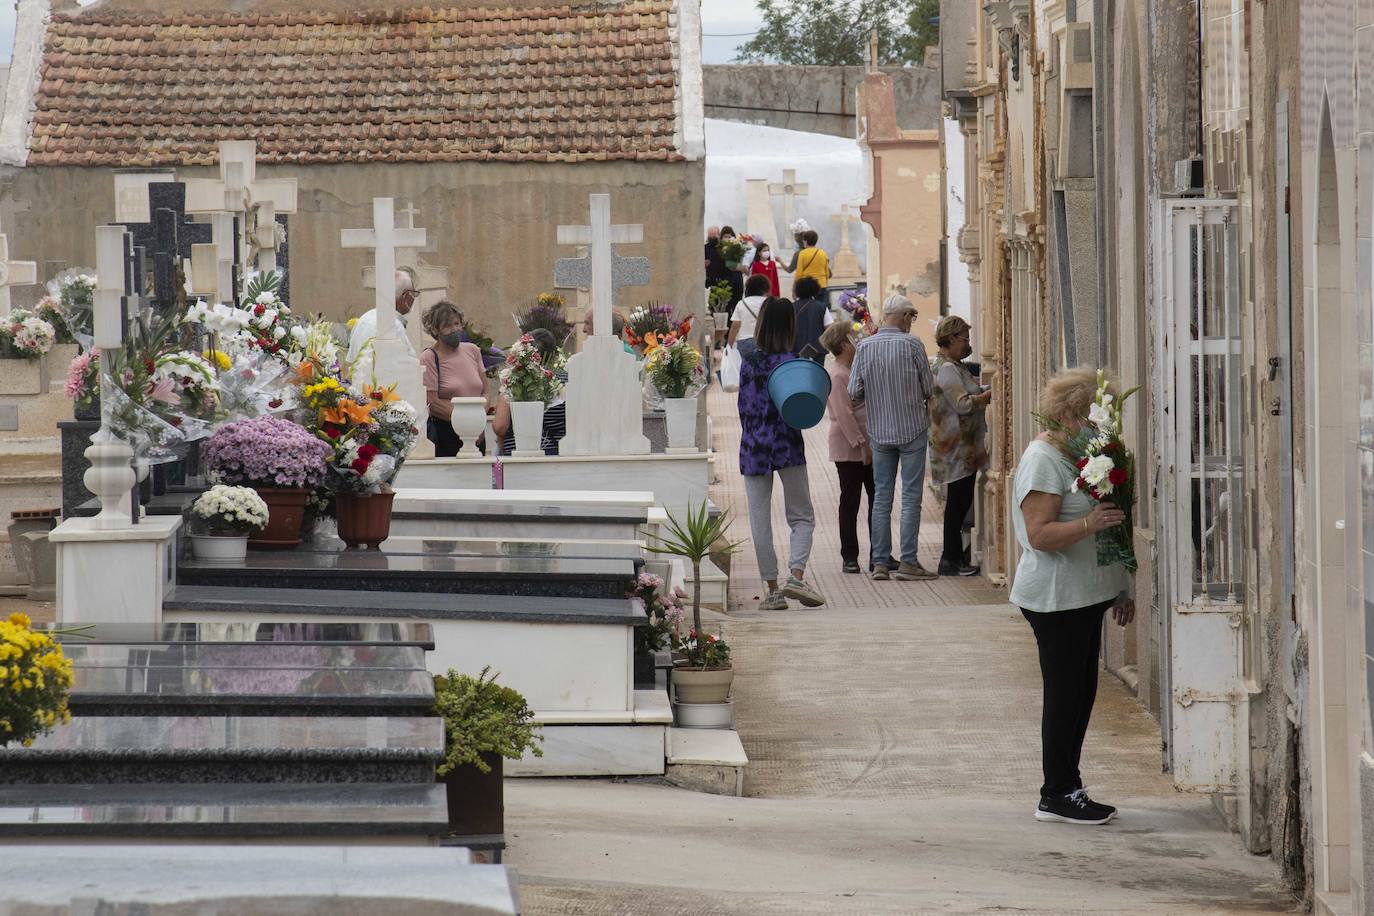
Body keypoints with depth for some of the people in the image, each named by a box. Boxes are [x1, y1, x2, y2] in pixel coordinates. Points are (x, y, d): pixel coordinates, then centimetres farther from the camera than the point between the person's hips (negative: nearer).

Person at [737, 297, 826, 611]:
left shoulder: (748, 358, 4)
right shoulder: (787, 361, -9)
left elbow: (744, 405, 7)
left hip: (753, 446, 3)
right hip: (786, 445, -3)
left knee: (760, 522, 6)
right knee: (802, 517, 5)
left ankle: (772, 589, 5)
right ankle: (796, 575, -15)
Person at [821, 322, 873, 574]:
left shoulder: (852, 370, 15)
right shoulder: (836, 375, -15)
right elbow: (843, 415, -19)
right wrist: (861, 445, -20)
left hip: (867, 446, 9)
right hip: (848, 450, -9)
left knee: (878, 499, 9)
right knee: (850, 502, -1)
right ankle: (849, 556, 6)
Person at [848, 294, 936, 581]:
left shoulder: (864, 347, -2)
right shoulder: (911, 345, -10)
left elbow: (854, 393, -3)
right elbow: (928, 389, -6)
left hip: (879, 431, 3)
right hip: (912, 429, -3)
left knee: (881, 497, 8)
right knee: (911, 497, 0)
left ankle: (880, 562, 7)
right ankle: (908, 562, -2)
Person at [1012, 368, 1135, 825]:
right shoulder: (1043, 460, -14)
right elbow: (1039, 534, -21)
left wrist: (1121, 590, 24)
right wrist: (1089, 524, -34)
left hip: (1085, 597, 10)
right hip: (1056, 597, -10)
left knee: (1080, 694, 10)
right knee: (1065, 694, -6)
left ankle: (1062, 792, 16)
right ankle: (1059, 794, 0)